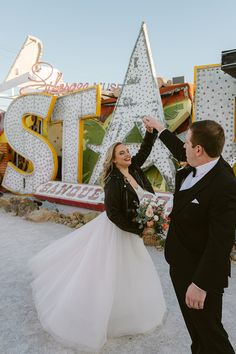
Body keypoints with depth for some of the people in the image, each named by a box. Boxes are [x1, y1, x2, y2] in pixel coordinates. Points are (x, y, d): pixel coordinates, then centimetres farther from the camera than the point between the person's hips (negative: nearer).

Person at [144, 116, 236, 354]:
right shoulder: (201, 163, -4)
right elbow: (181, 153, 18)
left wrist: (201, 284, -22)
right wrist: (159, 129, 30)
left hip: (201, 272, -8)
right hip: (181, 265, 8)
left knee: (209, 331, 12)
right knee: (193, 325, 25)